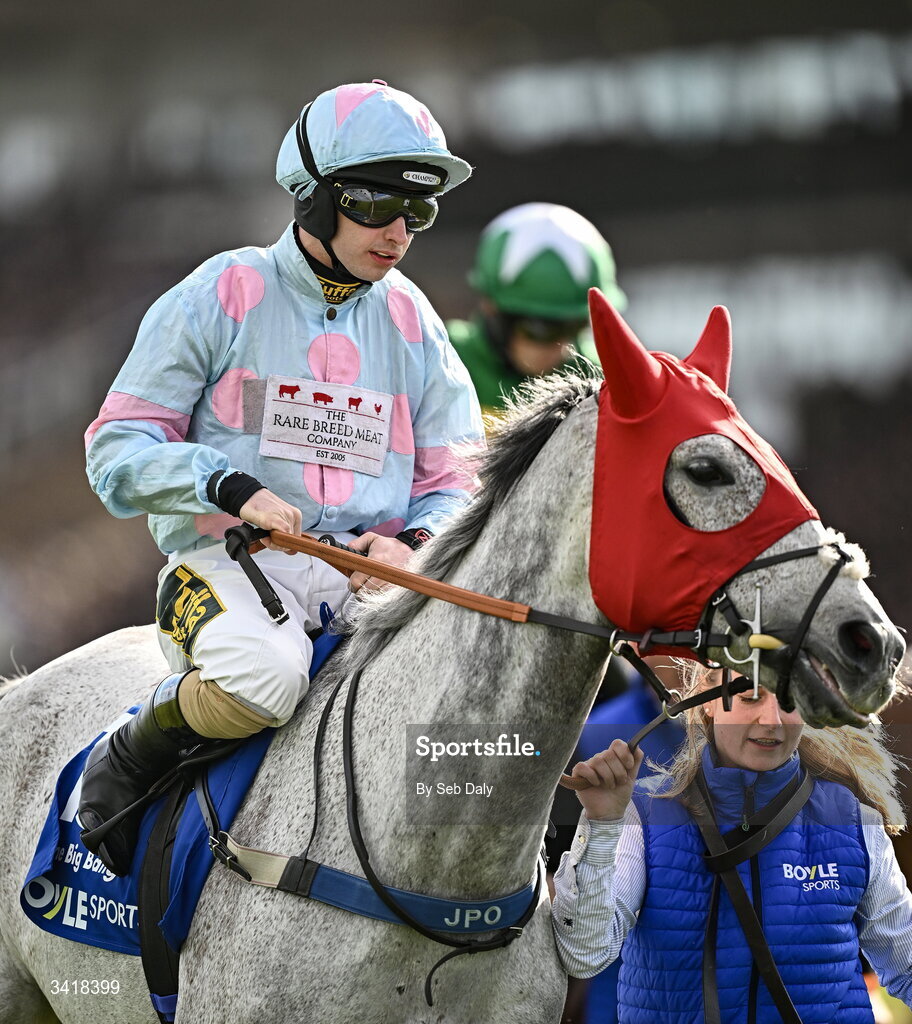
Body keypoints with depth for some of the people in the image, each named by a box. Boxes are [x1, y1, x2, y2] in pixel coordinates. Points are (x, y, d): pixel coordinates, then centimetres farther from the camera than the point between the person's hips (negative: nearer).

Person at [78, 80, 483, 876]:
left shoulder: (413, 323, 14)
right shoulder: (222, 296, 2)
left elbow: (456, 483, 15)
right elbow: (119, 450, -1)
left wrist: (414, 546, -9)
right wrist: (233, 488, -19)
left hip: (368, 571, 4)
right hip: (227, 560, -4)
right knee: (265, 674, -38)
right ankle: (128, 759, -8)